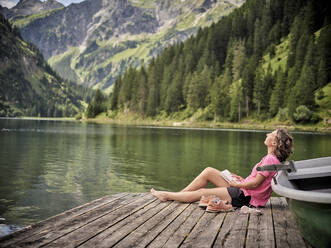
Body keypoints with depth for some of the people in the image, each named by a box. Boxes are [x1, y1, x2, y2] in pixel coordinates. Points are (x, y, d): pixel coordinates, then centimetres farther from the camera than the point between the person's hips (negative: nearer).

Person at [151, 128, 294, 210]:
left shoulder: (270, 159, -19)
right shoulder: (270, 158, 11)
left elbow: (256, 183, -21)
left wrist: (238, 184, -8)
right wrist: (242, 180, 8)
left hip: (245, 197, -9)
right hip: (243, 191, 9)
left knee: (202, 193, -5)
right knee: (209, 171, 5)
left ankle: (168, 196, 10)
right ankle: (179, 194, 12)